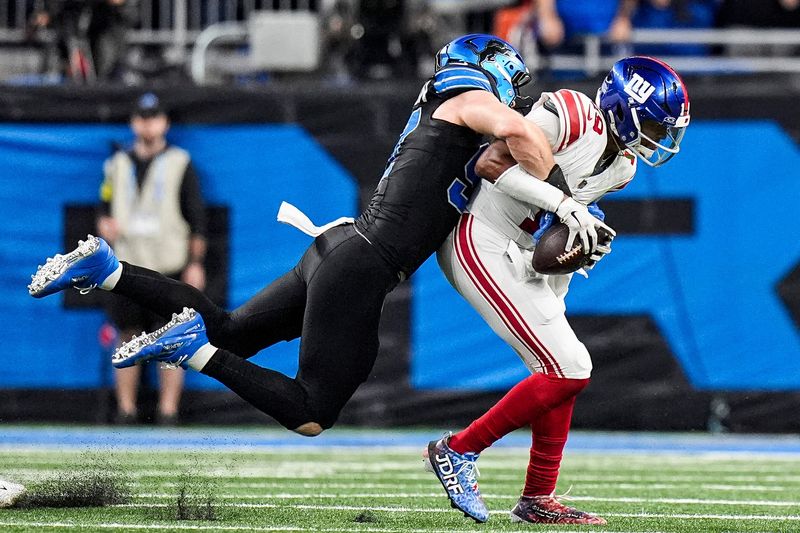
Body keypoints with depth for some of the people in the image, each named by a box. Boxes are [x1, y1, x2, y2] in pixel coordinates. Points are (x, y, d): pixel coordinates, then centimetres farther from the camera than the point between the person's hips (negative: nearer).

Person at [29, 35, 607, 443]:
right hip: (359, 270, -9)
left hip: (337, 247, 9)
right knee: (310, 417, -5)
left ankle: (107, 269, 12)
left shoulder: (432, 118, 23)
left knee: (228, 334, 20)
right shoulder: (471, 100, -4)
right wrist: (567, 201, -19)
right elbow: (517, 130, -26)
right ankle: (195, 349, -13)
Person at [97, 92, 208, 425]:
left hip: (168, 266, -3)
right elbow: (104, 208, 17)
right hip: (126, 264, 3)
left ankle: (168, 411, -5)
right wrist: (104, 226, -7)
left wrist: (195, 263, -4)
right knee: (127, 339, 2)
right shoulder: (118, 164, 14)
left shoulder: (179, 163, 5)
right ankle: (125, 411, 6)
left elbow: (197, 216, 2)